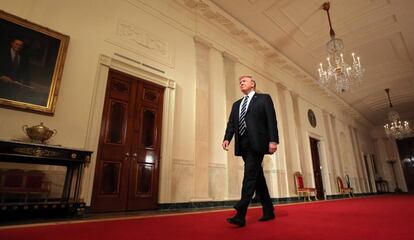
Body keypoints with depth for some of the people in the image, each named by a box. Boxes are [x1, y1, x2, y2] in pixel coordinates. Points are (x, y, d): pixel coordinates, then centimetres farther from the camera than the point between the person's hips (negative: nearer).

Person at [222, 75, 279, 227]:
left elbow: (271, 120, -3)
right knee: (257, 177, 10)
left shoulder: (264, 98, 8)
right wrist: (227, 138, -6)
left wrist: (273, 140, -14)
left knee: (250, 176, -14)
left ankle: (240, 214, -15)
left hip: (256, 142, -6)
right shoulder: (236, 104, 23)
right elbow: (231, 123, 12)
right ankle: (269, 211, 21)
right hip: (243, 145, 6)